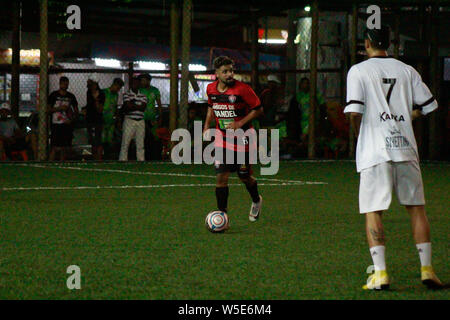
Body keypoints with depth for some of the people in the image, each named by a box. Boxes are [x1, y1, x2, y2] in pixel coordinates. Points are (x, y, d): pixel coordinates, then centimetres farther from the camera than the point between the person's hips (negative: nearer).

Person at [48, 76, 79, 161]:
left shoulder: (71, 96, 13)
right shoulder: (54, 95, 4)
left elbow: (76, 112, 14)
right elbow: (48, 110, 1)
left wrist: (72, 120, -4)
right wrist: (59, 108, -12)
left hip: (67, 125, 4)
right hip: (56, 124, -4)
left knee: (65, 147, 3)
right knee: (55, 147, -11)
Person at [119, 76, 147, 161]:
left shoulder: (143, 96, 13)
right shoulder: (126, 94, 6)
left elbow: (143, 108, -2)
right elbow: (127, 106, -8)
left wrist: (132, 105, -5)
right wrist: (138, 106, -5)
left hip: (140, 121, 3)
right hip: (129, 120, -3)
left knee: (140, 144, 2)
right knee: (125, 142, -7)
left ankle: (141, 160, 3)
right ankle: (122, 160, -5)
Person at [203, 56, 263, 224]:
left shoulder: (242, 89, -17)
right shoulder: (211, 89, -2)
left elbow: (258, 109, -9)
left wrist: (240, 123, -18)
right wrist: (207, 125, 7)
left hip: (242, 140, -3)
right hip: (222, 139, 3)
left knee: (245, 177, 9)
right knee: (221, 176, -9)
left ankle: (256, 201, 41)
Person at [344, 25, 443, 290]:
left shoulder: (358, 71, -2)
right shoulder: (407, 71, 10)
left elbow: (355, 112, -12)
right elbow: (427, 106, 10)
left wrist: (359, 135, 6)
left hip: (375, 151, -3)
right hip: (405, 148, 3)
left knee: (373, 211, 1)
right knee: (416, 207, 11)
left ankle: (380, 273, -7)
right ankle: (427, 268, 7)